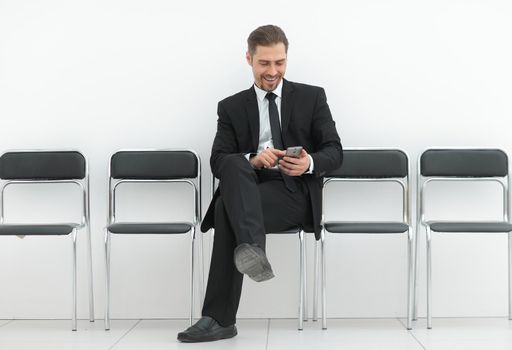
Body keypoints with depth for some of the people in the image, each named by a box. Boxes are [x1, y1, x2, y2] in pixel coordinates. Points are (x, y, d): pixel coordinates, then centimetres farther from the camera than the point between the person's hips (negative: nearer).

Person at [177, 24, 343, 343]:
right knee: (235, 164, -34)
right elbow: (218, 162, 2)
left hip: (296, 191, -2)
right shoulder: (232, 107, 14)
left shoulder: (312, 97, 10)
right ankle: (251, 248, -50)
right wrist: (253, 160, -20)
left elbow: (335, 152, 3)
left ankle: (220, 319, -33)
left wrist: (310, 163, -20)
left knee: (227, 207, -31)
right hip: (249, 189, 2)